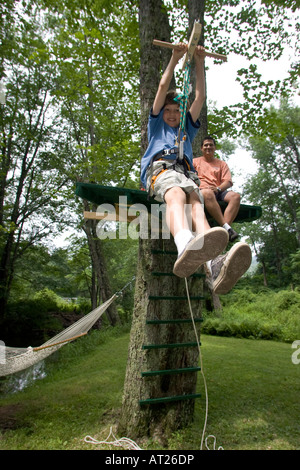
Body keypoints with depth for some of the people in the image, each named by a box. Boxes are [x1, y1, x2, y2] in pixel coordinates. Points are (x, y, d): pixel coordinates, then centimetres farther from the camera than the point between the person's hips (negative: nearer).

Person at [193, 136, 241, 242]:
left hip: (218, 192, 3)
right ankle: (227, 227, -44)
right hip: (201, 190, -2)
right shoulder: (195, 161, 25)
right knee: (208, 193, -40)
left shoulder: (222, 164, 27)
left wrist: (218, 189, -10)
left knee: (235, 196, -30)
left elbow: (229, 182, 12)